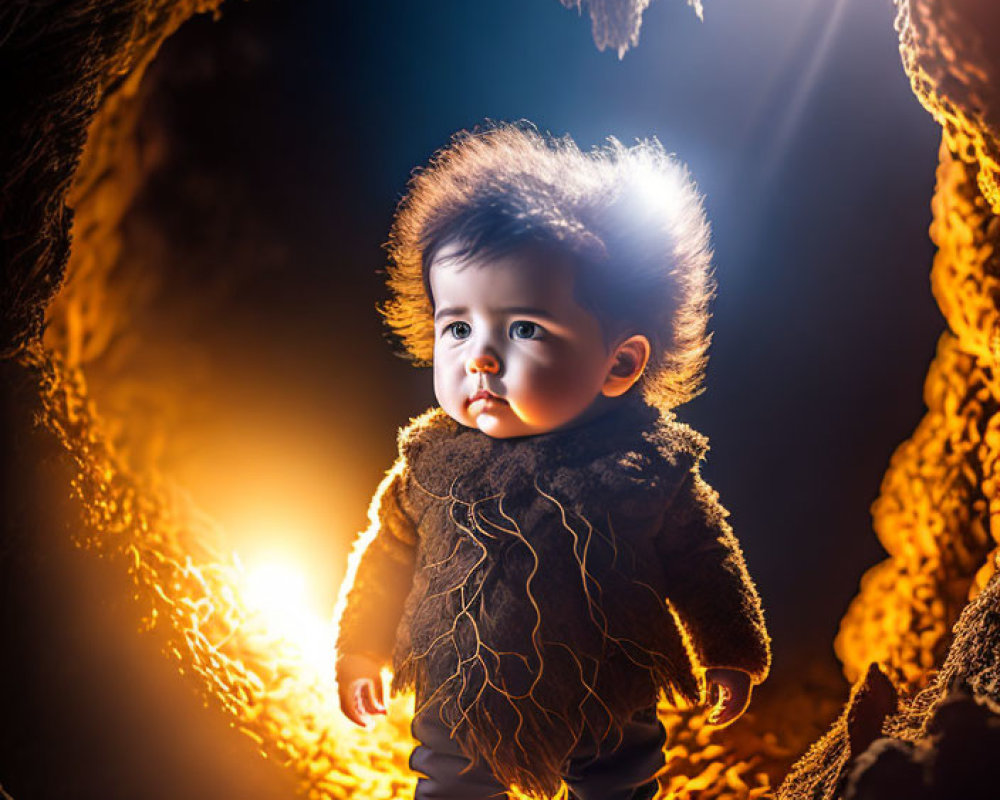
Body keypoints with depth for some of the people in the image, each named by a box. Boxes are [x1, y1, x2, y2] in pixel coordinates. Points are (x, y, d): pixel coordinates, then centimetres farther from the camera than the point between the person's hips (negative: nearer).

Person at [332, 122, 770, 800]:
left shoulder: (650, 469, -22)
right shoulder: (432, 460, -17)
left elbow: (704, 567, -5)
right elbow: (389, 553, 0)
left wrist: (732, 656, 7)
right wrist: (362, 648, 10)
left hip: (608, 706, -1)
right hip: (460, 702, 1)